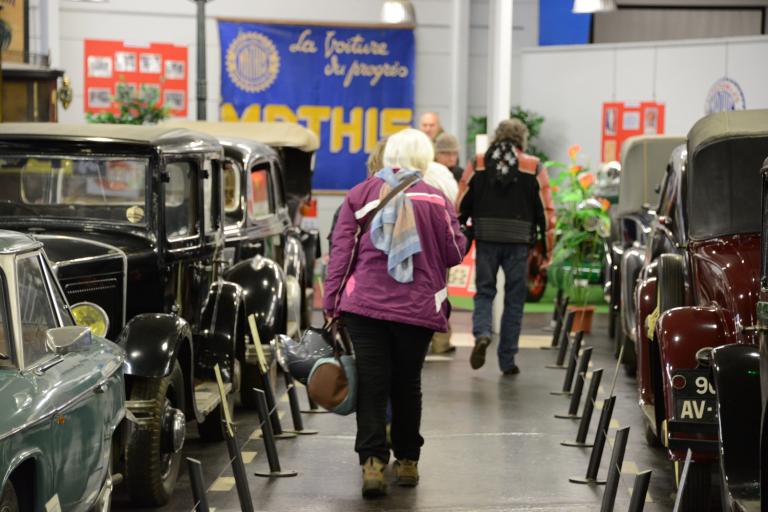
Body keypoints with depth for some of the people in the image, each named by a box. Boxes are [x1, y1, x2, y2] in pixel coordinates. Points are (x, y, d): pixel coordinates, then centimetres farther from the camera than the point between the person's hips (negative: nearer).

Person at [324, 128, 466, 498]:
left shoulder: (360, 195, 4)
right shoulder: (435, 200, -1)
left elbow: (341, 250, 0)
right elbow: (454, 253, 2)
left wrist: (331, 301, 2)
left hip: (363, 304, 0)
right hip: (417, 308, 0)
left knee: (372, 384, 1)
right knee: (407, 384, 13)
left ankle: (372, 462, -13)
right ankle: (407, 461, 22)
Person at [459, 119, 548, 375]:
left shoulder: (481, 164, 2)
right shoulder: (530, 167, -1)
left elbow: (466, 203, 3)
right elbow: (539, 208, -1)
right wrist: (545, 243, 6)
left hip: (486, 238, 1)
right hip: (518, 241, -1)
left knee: (484, 292, 12)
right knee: (514, 300, 7)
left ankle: (481, 334, -18)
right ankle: (507, 360, 9)